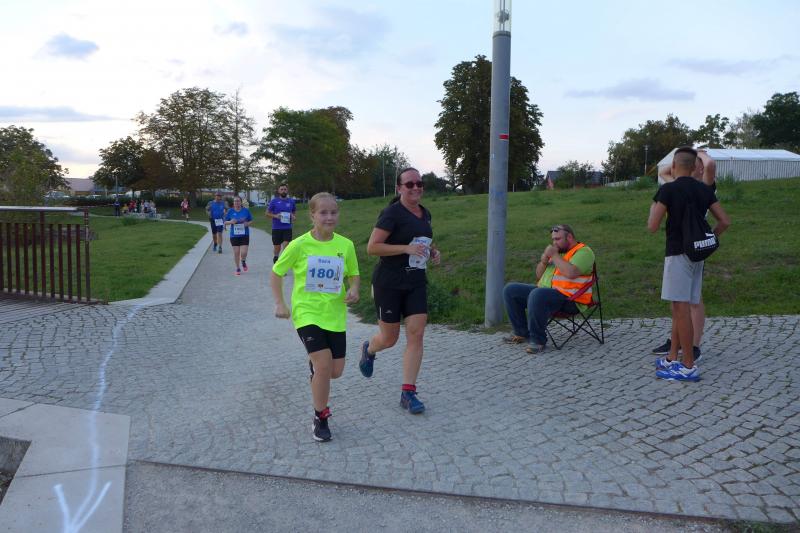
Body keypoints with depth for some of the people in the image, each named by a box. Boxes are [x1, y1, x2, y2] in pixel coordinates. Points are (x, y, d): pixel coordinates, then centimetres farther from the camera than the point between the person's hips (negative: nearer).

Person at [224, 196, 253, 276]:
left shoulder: (246, 210, 1)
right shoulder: (230, 211, 2)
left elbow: (251, 221, 8)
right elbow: (225, 222, 6)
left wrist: (248, 223, -13)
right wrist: (231, 222, -14)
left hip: (244, 234, -1)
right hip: (234, 235, 1)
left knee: (244, 253, -9)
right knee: (236, 253, 3)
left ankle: (243, 261, 26)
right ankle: (238, 268, 21)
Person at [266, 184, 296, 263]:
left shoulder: (291, 201, 5)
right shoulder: (274, 201, -1)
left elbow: (295, 212, 19)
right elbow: (267, 214, 2)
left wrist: (294, 216, -4)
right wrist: (275, 216, -16)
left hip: (288, 228, 1)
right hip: (276, 228, -1)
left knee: (286, 246, -12)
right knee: (277, 247, 9)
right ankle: (275, 259, 33)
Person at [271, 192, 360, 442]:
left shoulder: (346, 245, -4)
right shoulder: (299, 245, -10)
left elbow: (354, 275, 9)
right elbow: (276, 273, 2)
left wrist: (354, 290, -13)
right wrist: (280, 303, -6)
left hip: (335, 315, 3)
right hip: (307, 313, -3)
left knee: (336, 371, 6)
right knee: (324, 364, -16)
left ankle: (314, 365, 45)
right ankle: (320, 419, 6)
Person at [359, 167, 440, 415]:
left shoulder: (425, 214, 10)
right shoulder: (392, 213, -12)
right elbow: (372, 247, -17)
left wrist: (433, 251, 5)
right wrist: (406, 248, -24)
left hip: (416, 283, 6)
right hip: (389, 283, -5)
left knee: (416, 334, -5)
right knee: (389, 339, 6)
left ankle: (408, 393, 3)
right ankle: (368, 349, 43)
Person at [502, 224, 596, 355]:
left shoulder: (583, 251, -4)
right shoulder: (558, 251, 22)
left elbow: (571, 273, -24)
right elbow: (539, 276, 22)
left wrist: (554, 255, -12)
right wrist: (544, 259, 3)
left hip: (569, 299, -9)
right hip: (545, 291, 9)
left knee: (537, 295, -38)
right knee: (510, 290, -1)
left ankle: (538, 340, -25)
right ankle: (522, 333, 2)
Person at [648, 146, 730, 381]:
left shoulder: (668, 189, -10)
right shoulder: (705, 190, 9)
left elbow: (653, 226, -11)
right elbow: (725, 221, 8)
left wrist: (653, 206, 8)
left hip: (678, 254, -7)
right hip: (697, 254, 7)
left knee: (681, 309, -5)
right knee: (678, 308, 14)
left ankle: (689, 367, -2)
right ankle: (672, 359, 20)